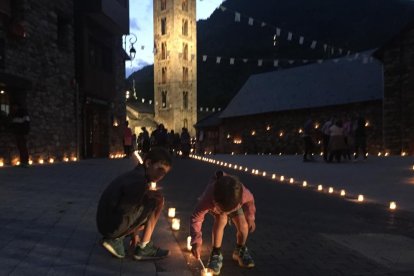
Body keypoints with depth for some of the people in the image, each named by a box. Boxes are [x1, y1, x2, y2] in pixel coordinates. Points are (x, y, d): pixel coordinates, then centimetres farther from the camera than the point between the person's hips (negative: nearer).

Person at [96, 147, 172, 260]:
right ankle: (143, 248, 0)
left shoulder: (134, 175, 11)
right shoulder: (139, 180, -19)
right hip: (115, 226, -9)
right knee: (158, 200, -8)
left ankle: (115, 239, 13)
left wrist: (134, 236, 18)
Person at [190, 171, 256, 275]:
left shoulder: (244, 194, -43)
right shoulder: (207, 200, -47)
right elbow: (196, 218, -37)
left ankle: (240, 251, 21)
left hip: (233, 203, 2)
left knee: (243, 226, -10)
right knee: (221, 220, -28)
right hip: (214, 204, -2)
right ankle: (216, 254, -8)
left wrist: (250, 219, -4)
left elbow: (250, 201, -18)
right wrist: (196, 241, -49)